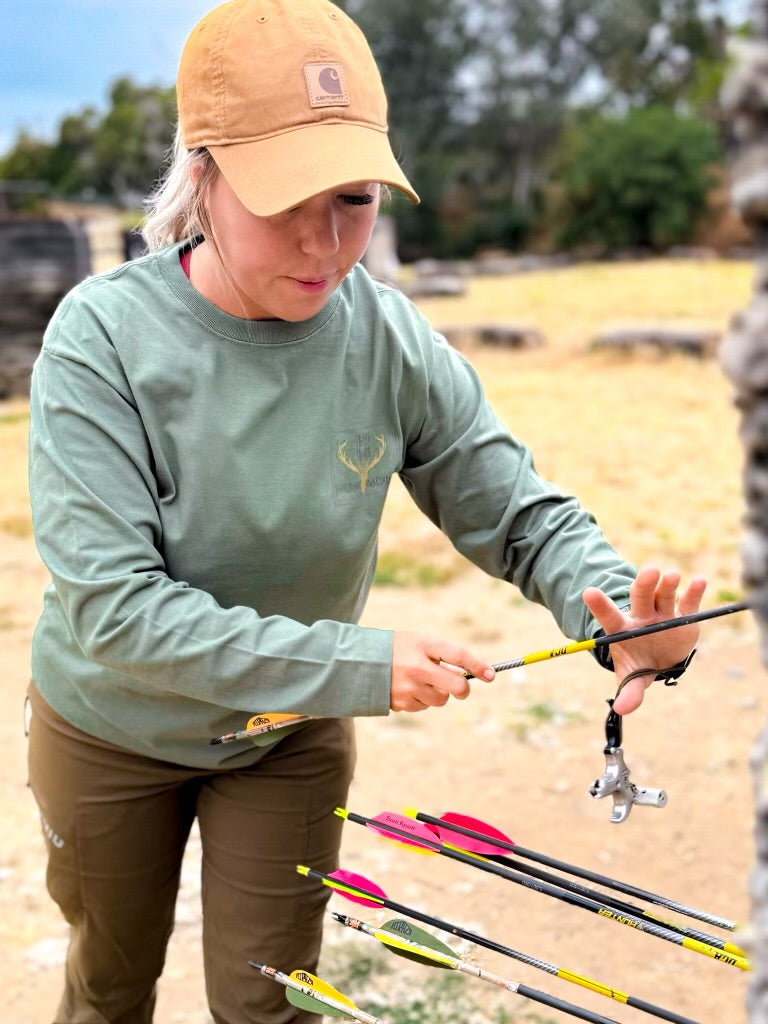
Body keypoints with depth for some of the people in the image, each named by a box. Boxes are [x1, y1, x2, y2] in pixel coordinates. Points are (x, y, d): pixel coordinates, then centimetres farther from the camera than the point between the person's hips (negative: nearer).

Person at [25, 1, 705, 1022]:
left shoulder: (392, 339, -20)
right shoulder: (104, 337, -27)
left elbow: (526, 514, -14)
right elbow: (113, 608, -32)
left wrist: (614, 610, -36)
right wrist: (359, 665, -37)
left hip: (292, 739, 1)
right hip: (113, 731, -1)